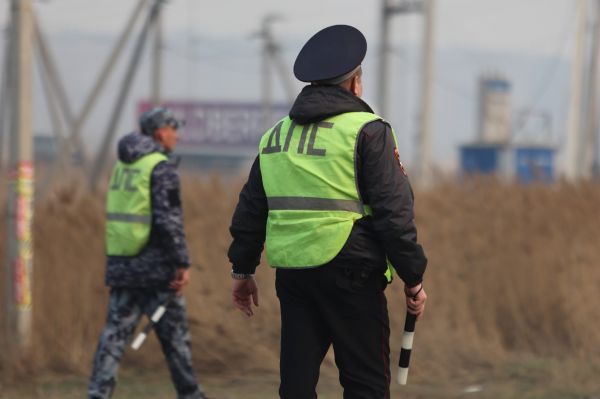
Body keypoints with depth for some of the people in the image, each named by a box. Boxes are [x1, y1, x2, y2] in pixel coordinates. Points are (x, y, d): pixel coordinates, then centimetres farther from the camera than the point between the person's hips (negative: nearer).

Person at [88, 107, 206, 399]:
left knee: (115, 332, 3)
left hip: (121, 263, 7)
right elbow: (170, 220, -19)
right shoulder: (162, 169, -12)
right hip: (155, 266, -6)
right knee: (174, 334, 6)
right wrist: (182, 264, -15)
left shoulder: (122, 165, 13)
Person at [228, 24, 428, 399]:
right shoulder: (366, 131, -5)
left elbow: (250, 210, 18)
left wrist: (243, 269, 28)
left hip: (292, 275, 6)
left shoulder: (275, 136, 13)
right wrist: (414, 279, -4)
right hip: (350, 274, -6)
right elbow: (394, 212, -10)